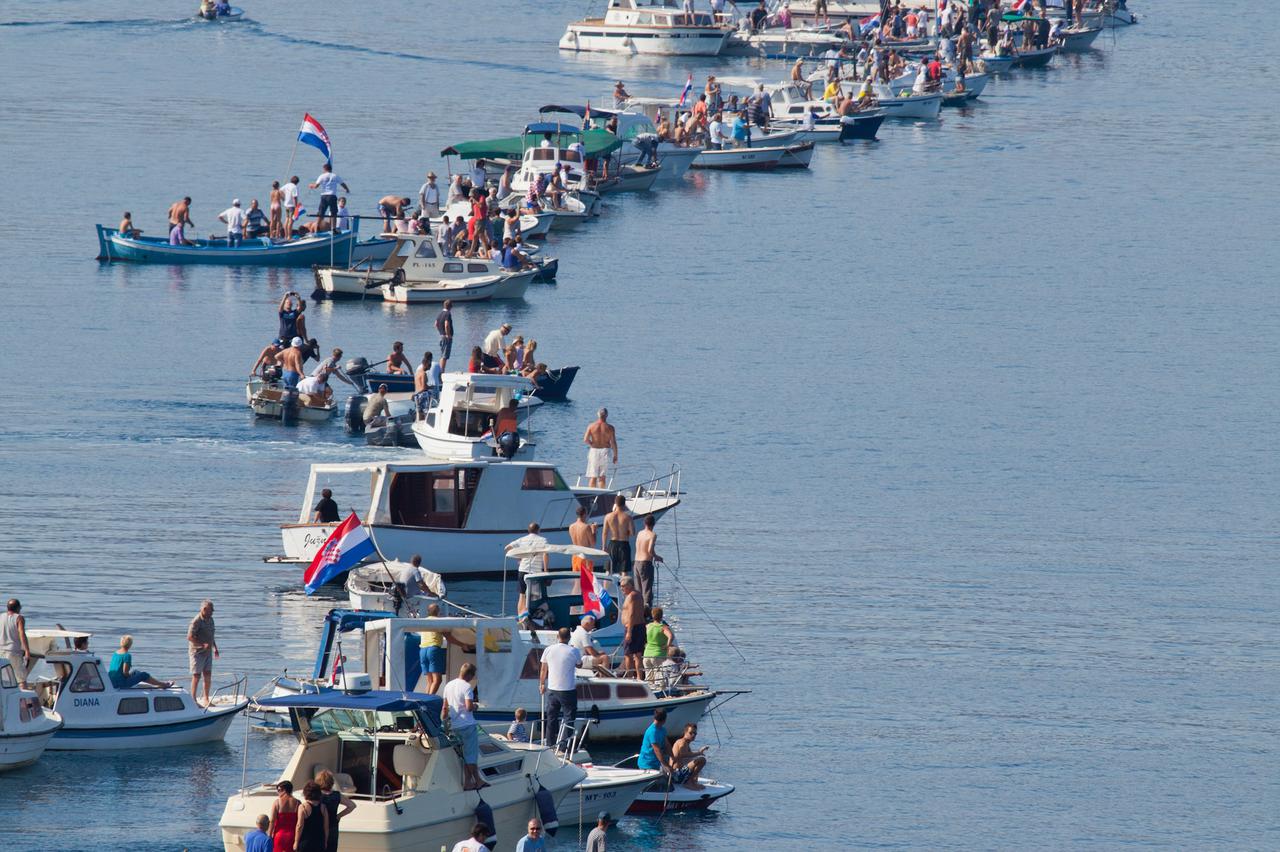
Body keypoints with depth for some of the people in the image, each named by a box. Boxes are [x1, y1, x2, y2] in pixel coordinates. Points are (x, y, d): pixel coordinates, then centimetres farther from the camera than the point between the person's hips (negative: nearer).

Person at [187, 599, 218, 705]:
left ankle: (206, 700, 16)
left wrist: (215, 649, 21)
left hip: (207, 652, 8)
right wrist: (202, 645, -27)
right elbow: (190, 637, -22)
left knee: (208, 676, 8)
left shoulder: (210, 620, 12)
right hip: (197, 652, -8)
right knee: (196, 676, -4)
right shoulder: (196, 621, -16)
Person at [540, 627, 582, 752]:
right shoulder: (574, 651, -11)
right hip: (568, 689, -3)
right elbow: (579, 664, 8)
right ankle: (565, 745, -1)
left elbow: (543, 669, 7)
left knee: (551, 718, 15)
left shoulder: (549, 650, -3)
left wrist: (542, 684, 21)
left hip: (552, 690, 3)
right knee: (568, 718, 3)